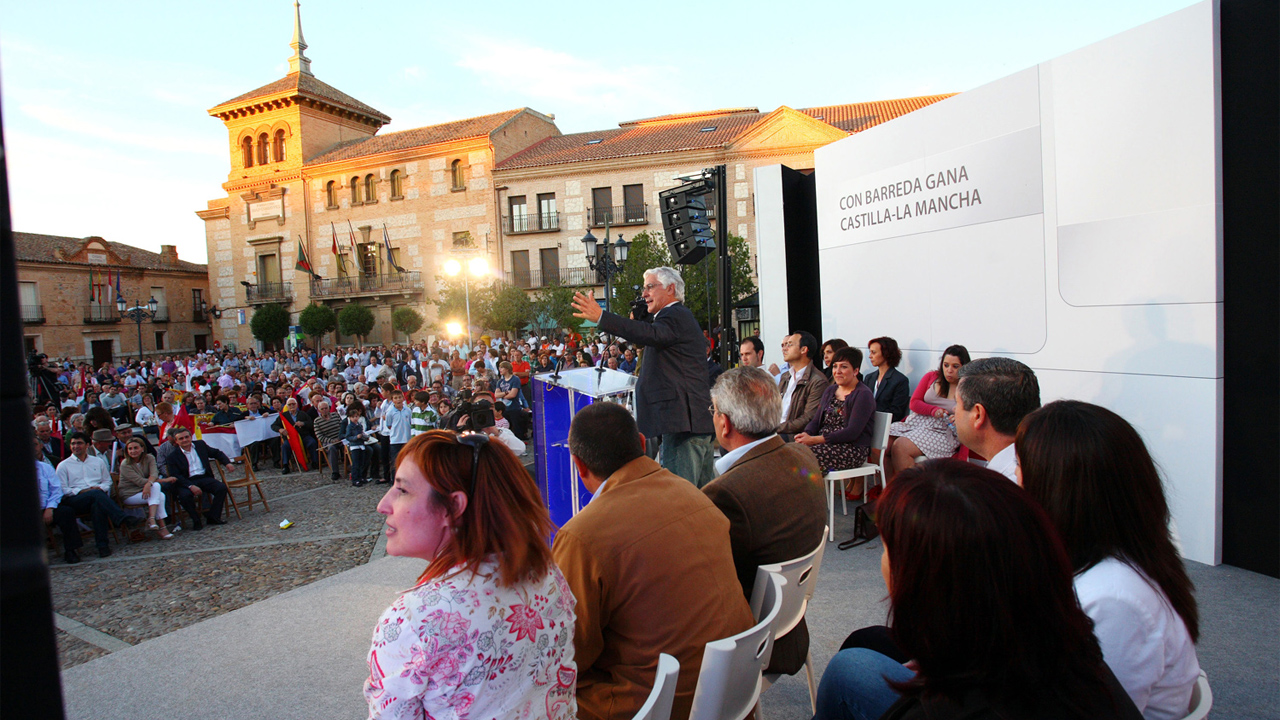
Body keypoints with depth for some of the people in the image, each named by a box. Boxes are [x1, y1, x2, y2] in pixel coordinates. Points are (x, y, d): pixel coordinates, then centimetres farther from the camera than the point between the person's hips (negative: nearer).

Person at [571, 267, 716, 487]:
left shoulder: (676, 316, -11)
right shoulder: (681, 316, 24)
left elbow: (651, 335, -32)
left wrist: (601, 317, -39)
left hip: (682, 421, -11)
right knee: (704, 492, 17)